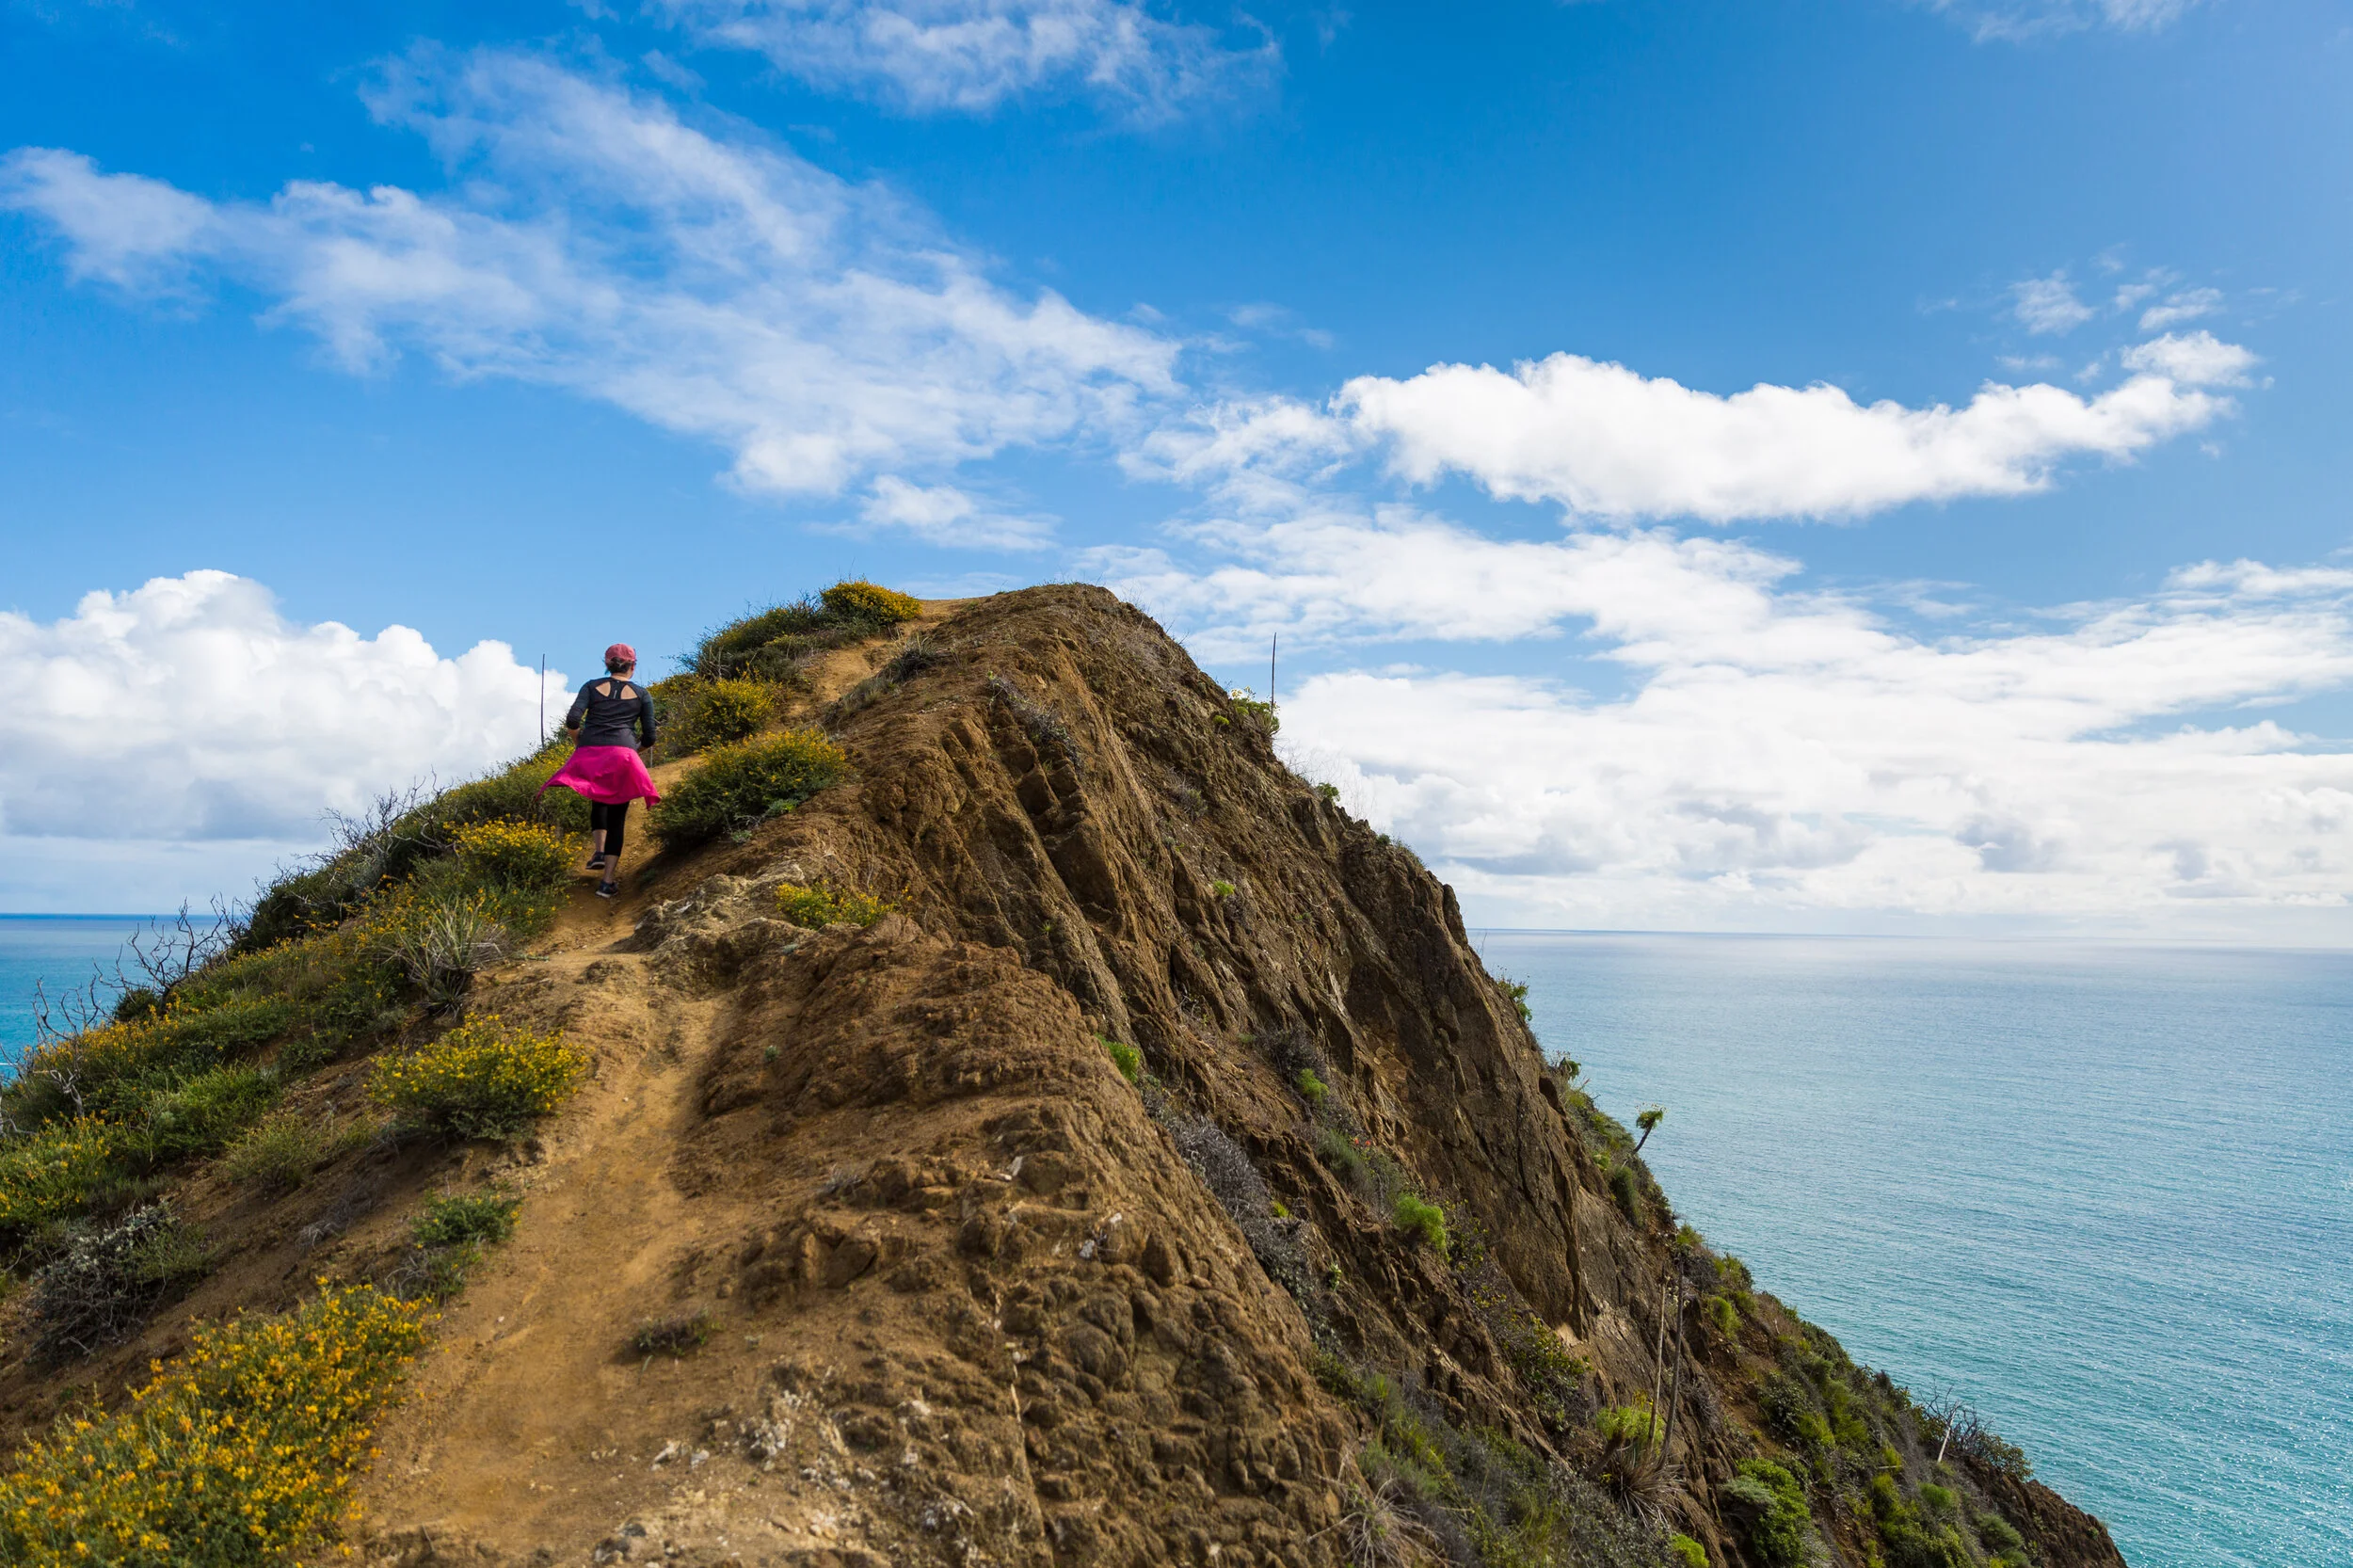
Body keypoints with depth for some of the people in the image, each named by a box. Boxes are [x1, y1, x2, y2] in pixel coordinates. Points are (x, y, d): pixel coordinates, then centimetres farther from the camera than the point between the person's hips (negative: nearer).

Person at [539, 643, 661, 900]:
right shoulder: (642, 694, 12)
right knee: (617, 817, 5)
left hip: (589, 754, 1)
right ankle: (608, 882, 0)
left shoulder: (592, 687, 13)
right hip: (622, 756, -1)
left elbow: (572, 720, -1)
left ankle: (598, 851, 6)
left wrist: (578, 743, 15)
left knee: (598, 803, 28)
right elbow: (649, 737, 10)